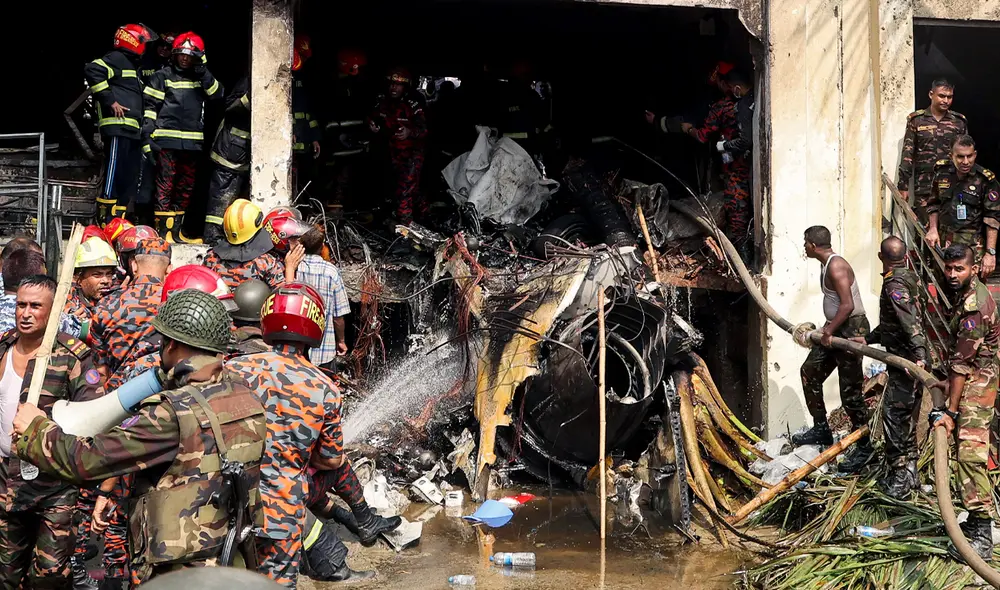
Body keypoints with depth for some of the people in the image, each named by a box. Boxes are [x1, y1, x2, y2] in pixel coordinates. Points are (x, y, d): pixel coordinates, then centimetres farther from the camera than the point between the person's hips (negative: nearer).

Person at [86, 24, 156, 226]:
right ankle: (105, 222, -14)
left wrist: (145, 127, 21)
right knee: (114, 175, -13)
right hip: (118, 127, -10)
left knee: (130, 178, 9)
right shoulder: (117, 58, -2)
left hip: (132, 130, 10)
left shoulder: (132, 66, 28)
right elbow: (92, 70, -20)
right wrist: (110, 100, -18)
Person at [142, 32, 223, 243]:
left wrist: (204, 74, -9)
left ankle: (175, 230, 19)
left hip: (192, 141, 5)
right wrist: (147, 135, -8)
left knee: (187, 186, 10)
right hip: (167, 140, -5)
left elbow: (217, 94, 1)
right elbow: (150, 107, 0)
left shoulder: (201, 78, 17)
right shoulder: (163, 76, 4)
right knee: (165, 184, -8)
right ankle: (162, 230, -7)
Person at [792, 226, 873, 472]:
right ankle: (821, 429, 23)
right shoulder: (827, 264, 12)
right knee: (810, 371, 14)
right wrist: (828, 329, 14)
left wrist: (829, 331, -21)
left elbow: (847, 305, -26)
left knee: (850, 391, -5)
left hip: (852, 329, -11)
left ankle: (864, 447, 7)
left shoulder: (836, 266, -19)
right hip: (837, 329, 11)